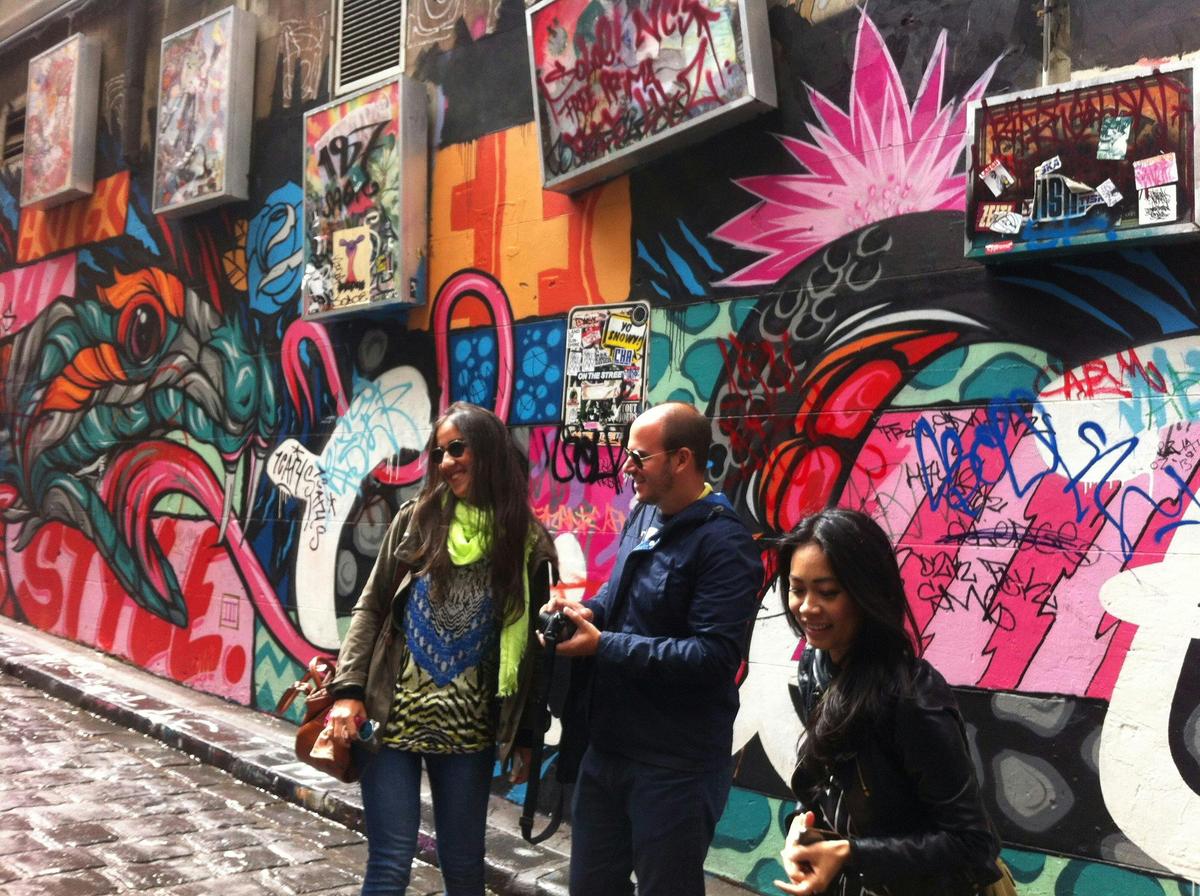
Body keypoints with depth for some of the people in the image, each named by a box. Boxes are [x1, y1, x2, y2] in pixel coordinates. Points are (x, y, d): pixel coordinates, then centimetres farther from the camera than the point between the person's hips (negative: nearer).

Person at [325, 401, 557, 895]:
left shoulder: (528, 542, -2)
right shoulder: (416, 519, 1)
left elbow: (531, 648, 2)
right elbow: (370, 608, 3)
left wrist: (525, 738, 3)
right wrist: (349, 689, -7)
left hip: (469, 732, 0)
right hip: (392, 720, 0)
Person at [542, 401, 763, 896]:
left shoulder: (724, 544, -21)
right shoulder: (644, 515, 6)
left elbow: (713, 655, -28)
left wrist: (603, 645, -24)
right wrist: (588, 611, -2)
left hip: (675, 766, -9)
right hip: (607, 746, 9)